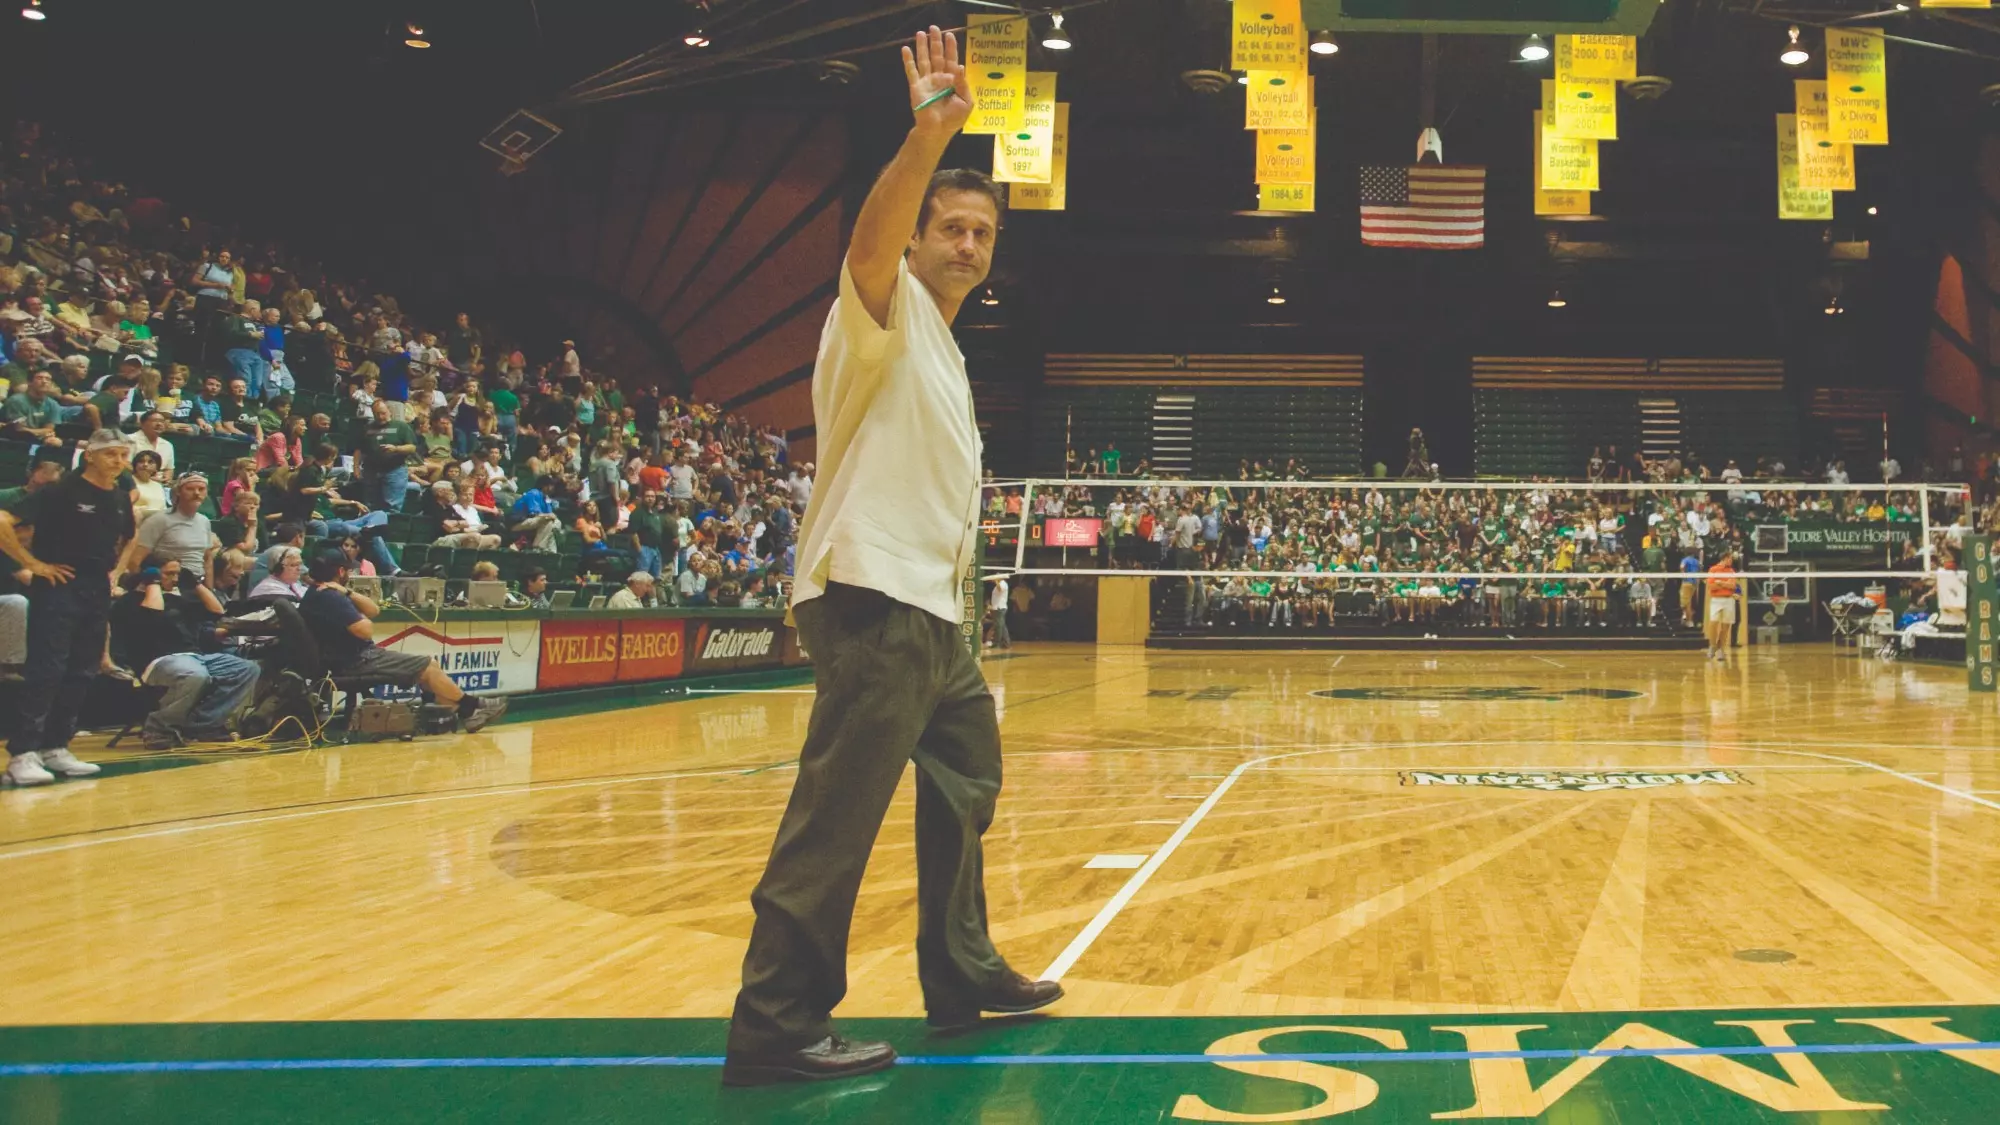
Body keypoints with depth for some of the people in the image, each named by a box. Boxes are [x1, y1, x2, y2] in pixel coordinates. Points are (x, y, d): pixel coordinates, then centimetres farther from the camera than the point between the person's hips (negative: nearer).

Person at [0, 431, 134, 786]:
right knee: (45, 671, -10)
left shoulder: (121, 500, 10)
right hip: (58, 589, -7)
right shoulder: (60, 492, -11)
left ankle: (55, 747, 17)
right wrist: (32, 563, -16)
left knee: (82, 674, 8)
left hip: (97, 593, 7)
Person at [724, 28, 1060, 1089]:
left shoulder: (944, 352, 22)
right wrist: (930, 133, -41)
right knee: (836, 814, -13)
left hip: (931, 614, 11)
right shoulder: (885, 310, -3)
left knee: (966, 782, 20)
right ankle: (775, 1029, -8)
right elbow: (868, 245, -29)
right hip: (873, 601, -10)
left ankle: (962, 975, 32)